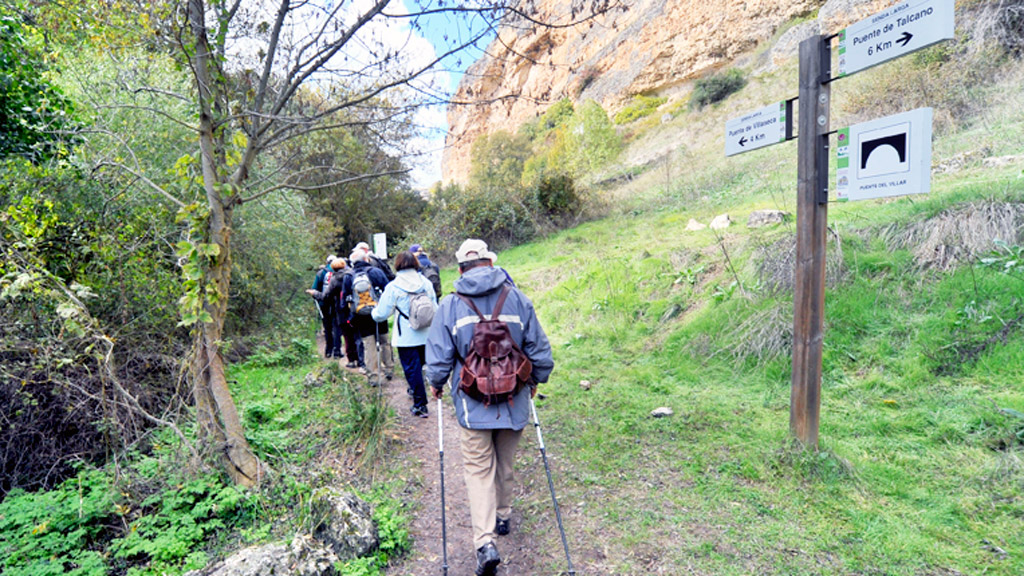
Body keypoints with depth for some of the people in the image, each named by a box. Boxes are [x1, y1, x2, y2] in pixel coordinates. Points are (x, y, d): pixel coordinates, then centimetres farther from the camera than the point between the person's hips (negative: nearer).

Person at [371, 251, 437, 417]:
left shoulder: (393, 286, -10)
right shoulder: (426, 283, 0)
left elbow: (381, 315, -7)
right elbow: (435, 309, 10)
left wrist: (374, 310, 16)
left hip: (406, 337, -4)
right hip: (426, 334, 4)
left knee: (412, 369, 5)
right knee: (419, 366, 21)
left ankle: (420, 405, 11)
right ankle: (415, 390, 39)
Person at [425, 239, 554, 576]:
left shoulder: (450, 305, -7)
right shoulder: (517, 299, -4)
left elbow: (439, 357, -5)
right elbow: (539, 350, 0)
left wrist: (436, 384, 16)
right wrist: (536, 380, 18)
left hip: (473, 404, -2)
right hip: (515, 401, 2)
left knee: (479, 469, 8)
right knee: (505, 464, 21)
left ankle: (485, 541, -2)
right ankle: (502, 517, 41)